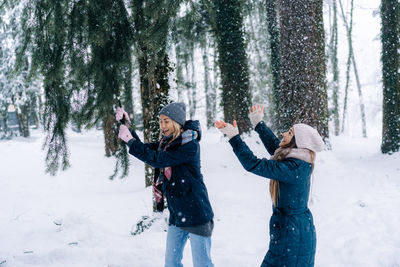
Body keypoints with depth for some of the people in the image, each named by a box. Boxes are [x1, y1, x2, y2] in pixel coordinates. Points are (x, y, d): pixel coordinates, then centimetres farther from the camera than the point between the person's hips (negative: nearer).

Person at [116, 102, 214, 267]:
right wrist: (127, 127, 4)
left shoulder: (190, 145, -17)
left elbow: (157, 160, -22)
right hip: (177, 213, 8)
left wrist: (130, 141, -19)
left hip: (196, 214, -8)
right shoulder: (166, 142, 7)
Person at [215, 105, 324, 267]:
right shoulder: (301, 162, 3)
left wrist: (234, 137, -19)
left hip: (292, 235, -10)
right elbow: (274, 145, 21)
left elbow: (253, 164, -24)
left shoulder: (293, 168, -24)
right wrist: (258, 123, 29)